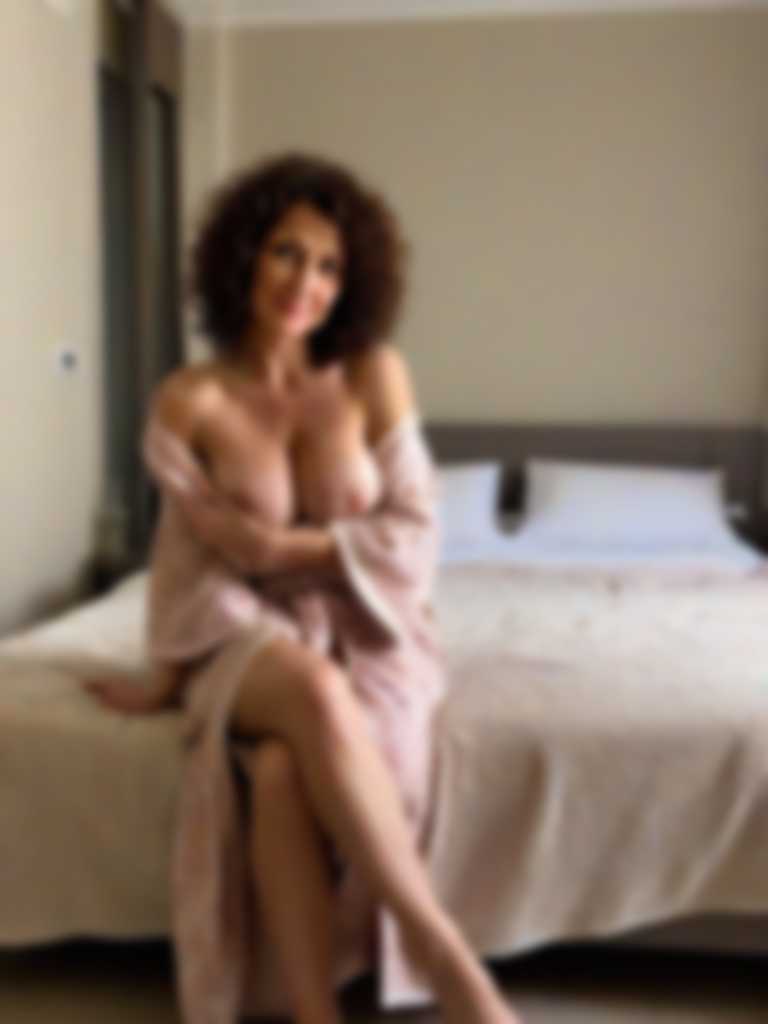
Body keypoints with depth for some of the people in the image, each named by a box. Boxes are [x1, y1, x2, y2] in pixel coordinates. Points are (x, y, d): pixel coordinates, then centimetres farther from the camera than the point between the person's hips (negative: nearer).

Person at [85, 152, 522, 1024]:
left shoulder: (376, 374, -3)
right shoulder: (189, 400, -3)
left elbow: (412, 532, -4)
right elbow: (187, 556, 2)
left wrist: (285, 547, -13)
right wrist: (168, 679, 3)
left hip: (369, 629, 0)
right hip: (252, 635, 0)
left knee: (286, 766, -32)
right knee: (314, 693, -36)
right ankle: (443, 952, -27)